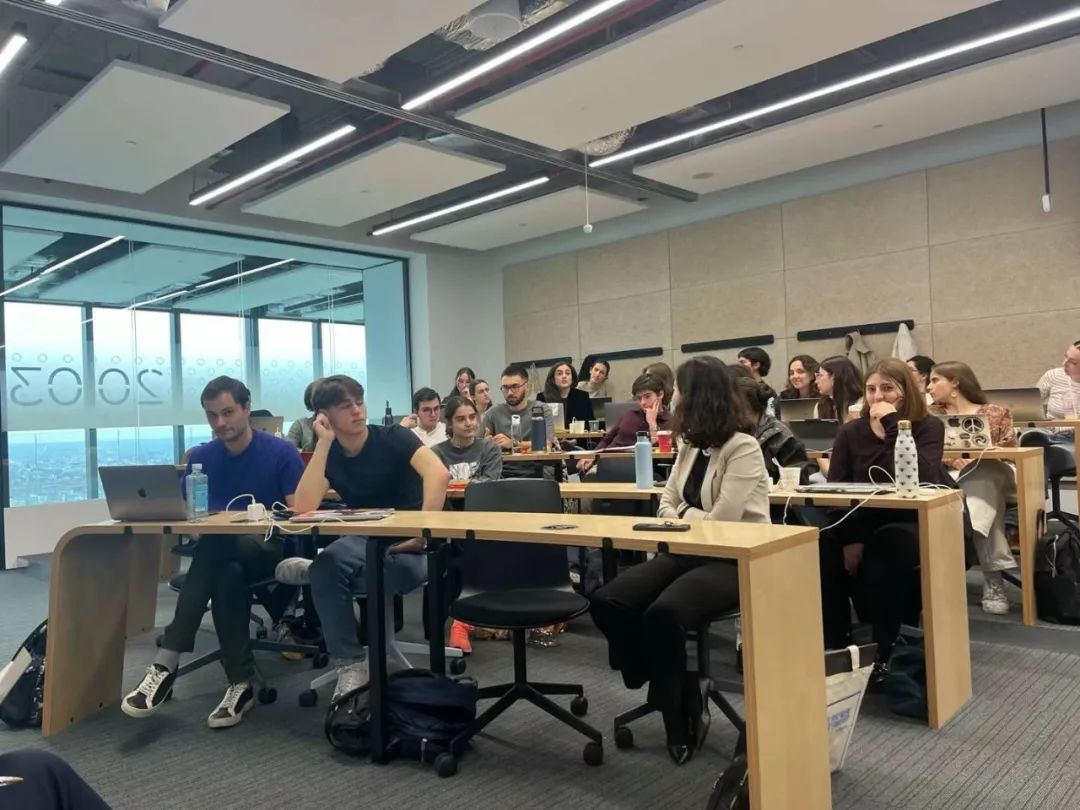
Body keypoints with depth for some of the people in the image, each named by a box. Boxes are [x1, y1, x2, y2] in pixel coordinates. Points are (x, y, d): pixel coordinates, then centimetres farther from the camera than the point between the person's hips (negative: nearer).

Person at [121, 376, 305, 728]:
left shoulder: (281, 452, -5)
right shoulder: (201, 457, 8)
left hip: (271, 549, -3)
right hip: (222, 552, 4)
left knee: (213, 552, -34)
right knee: (226, 573, -34)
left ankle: (167, 663, -32)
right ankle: (240, 683, -32)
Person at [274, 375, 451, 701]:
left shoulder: (394, 438, -8)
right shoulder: (329, 455, 2)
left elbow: (439, 474, -26)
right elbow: (303, 509, -16)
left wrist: (423, 533, -35)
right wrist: (324, 443, -16)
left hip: (411, 546, -3)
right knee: (331, 565, -31)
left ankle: (316, 570, -3)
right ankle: (351, 666, -17)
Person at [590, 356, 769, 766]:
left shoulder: (743, 448, -12)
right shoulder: (691, 445, 13)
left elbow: (720, 521, -19)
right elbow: (667, 502, 16)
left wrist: (681, 513, -2)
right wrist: (683, 518, -6)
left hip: (733, 562, -8)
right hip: (688, 552, 8)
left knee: (662, 614, -34)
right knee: (607, 602, -15)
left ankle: (680, 716, -7)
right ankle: (679, 692, 0)